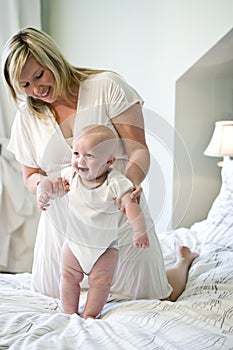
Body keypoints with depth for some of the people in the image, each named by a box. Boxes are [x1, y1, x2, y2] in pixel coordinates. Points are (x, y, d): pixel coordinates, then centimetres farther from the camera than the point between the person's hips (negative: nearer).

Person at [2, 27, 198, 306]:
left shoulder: (107, 86, -12)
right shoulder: (26, 118, 0)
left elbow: (139, 150, -15)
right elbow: (29, 176, 7)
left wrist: (131, 181, -36)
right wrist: (43, 183, -18)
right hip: (63, 223, 4)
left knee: (155, 297, 5)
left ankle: (183, 259, 39)